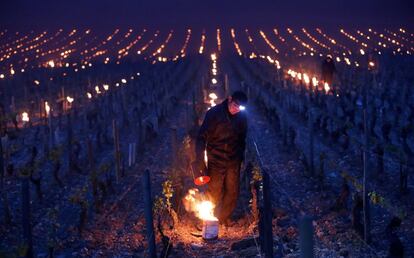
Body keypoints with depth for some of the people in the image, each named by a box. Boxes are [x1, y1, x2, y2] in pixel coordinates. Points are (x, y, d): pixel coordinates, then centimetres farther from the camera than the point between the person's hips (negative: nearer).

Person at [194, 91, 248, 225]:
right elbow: (202, 137, -14)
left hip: (233, 161, 4)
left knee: (232, 192, 8)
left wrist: (241, 155, 15)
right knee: (214, 194, 3)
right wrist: (200, 161, -18)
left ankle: (224, 217, 29)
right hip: (216, 161, -4)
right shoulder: (214, 113, -15)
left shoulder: (242, 117, -3)